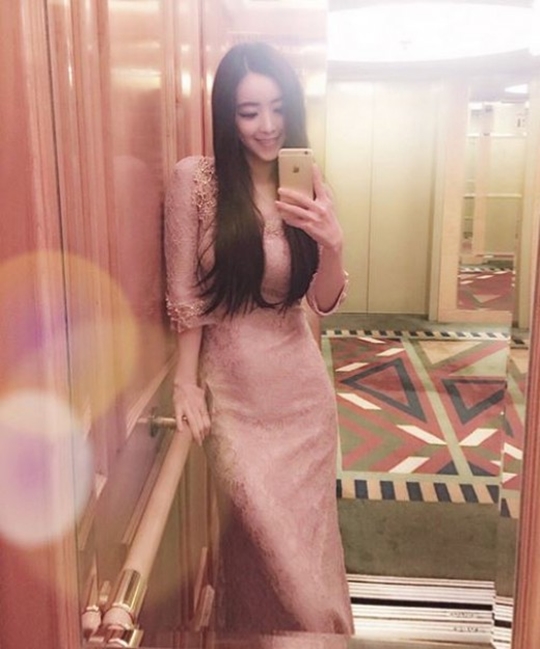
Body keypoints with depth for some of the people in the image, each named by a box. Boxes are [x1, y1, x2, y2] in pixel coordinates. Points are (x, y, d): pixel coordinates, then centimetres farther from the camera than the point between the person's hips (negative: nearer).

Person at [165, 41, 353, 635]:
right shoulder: (195, 178, -10)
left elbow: (325, 302, -2)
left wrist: (331, 243, -20)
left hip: (301, 386, 3)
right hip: (233, 390, -3)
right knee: (268, 537, 3)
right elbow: (185, 295, -6)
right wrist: (186, 383, -6)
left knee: (305, 531, 15)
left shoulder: (307, 185, 0)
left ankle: (316, 628, 42)